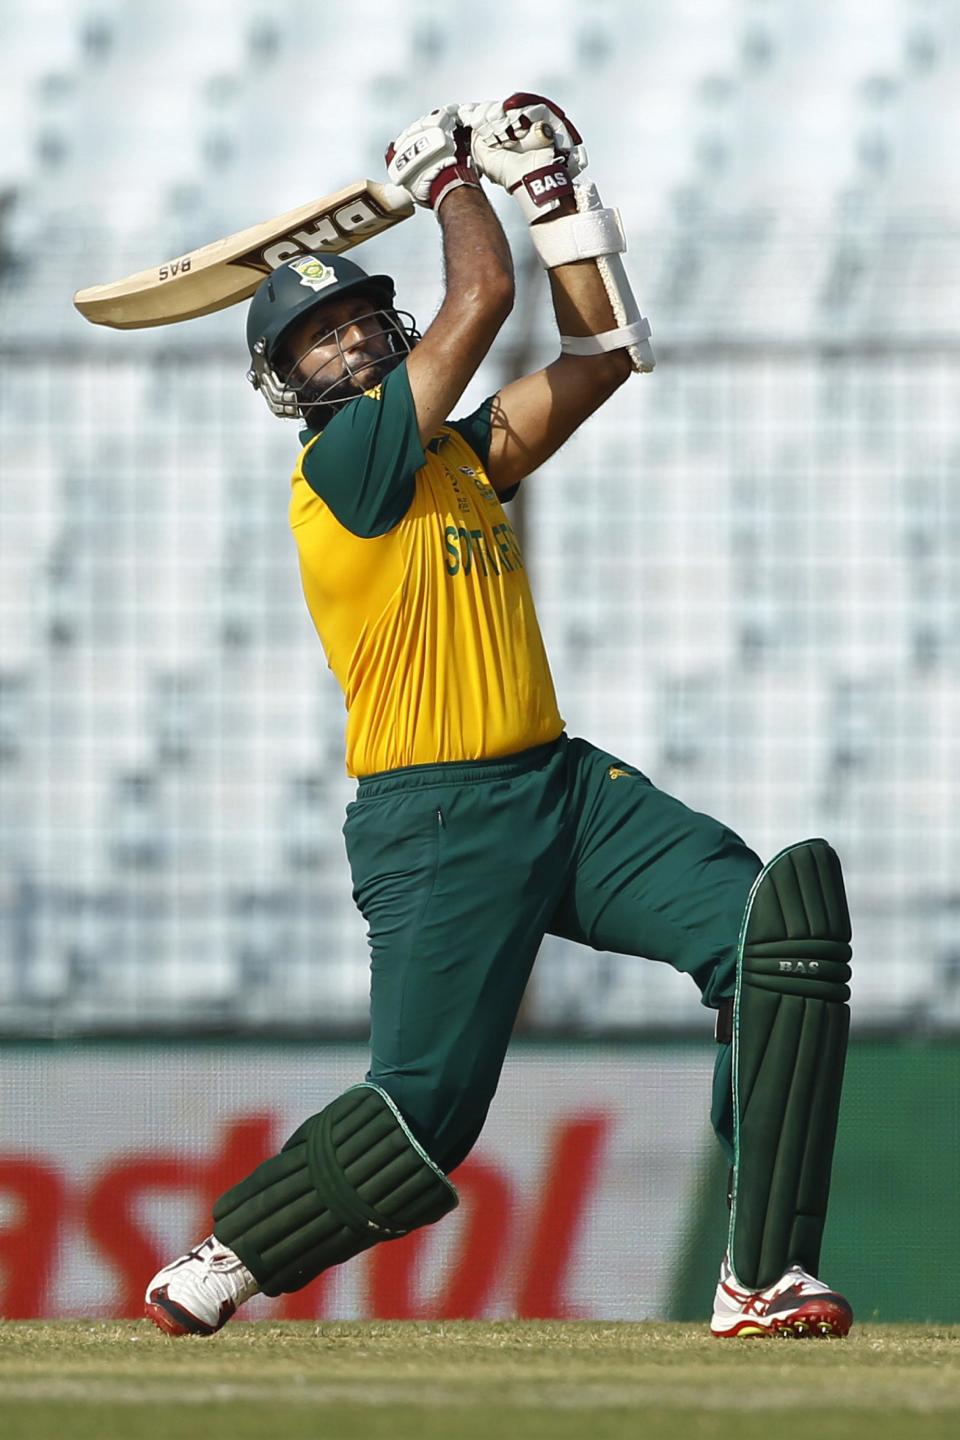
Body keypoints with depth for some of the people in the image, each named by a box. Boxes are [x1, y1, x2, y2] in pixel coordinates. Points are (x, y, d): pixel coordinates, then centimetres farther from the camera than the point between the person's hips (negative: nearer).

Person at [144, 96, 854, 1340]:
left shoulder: (465, 455, 17)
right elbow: (483, 297, -10)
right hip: (433, 825, -7)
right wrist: (449, 173, 5)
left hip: (565, 791, 8)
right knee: (419, 1122, -15)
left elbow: (603, 350, 18)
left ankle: (764, 1278, -17)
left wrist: (551, 184, 14)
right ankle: (222, 1261, 14)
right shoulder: (341, 466, -7)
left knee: (779, 917, -14)